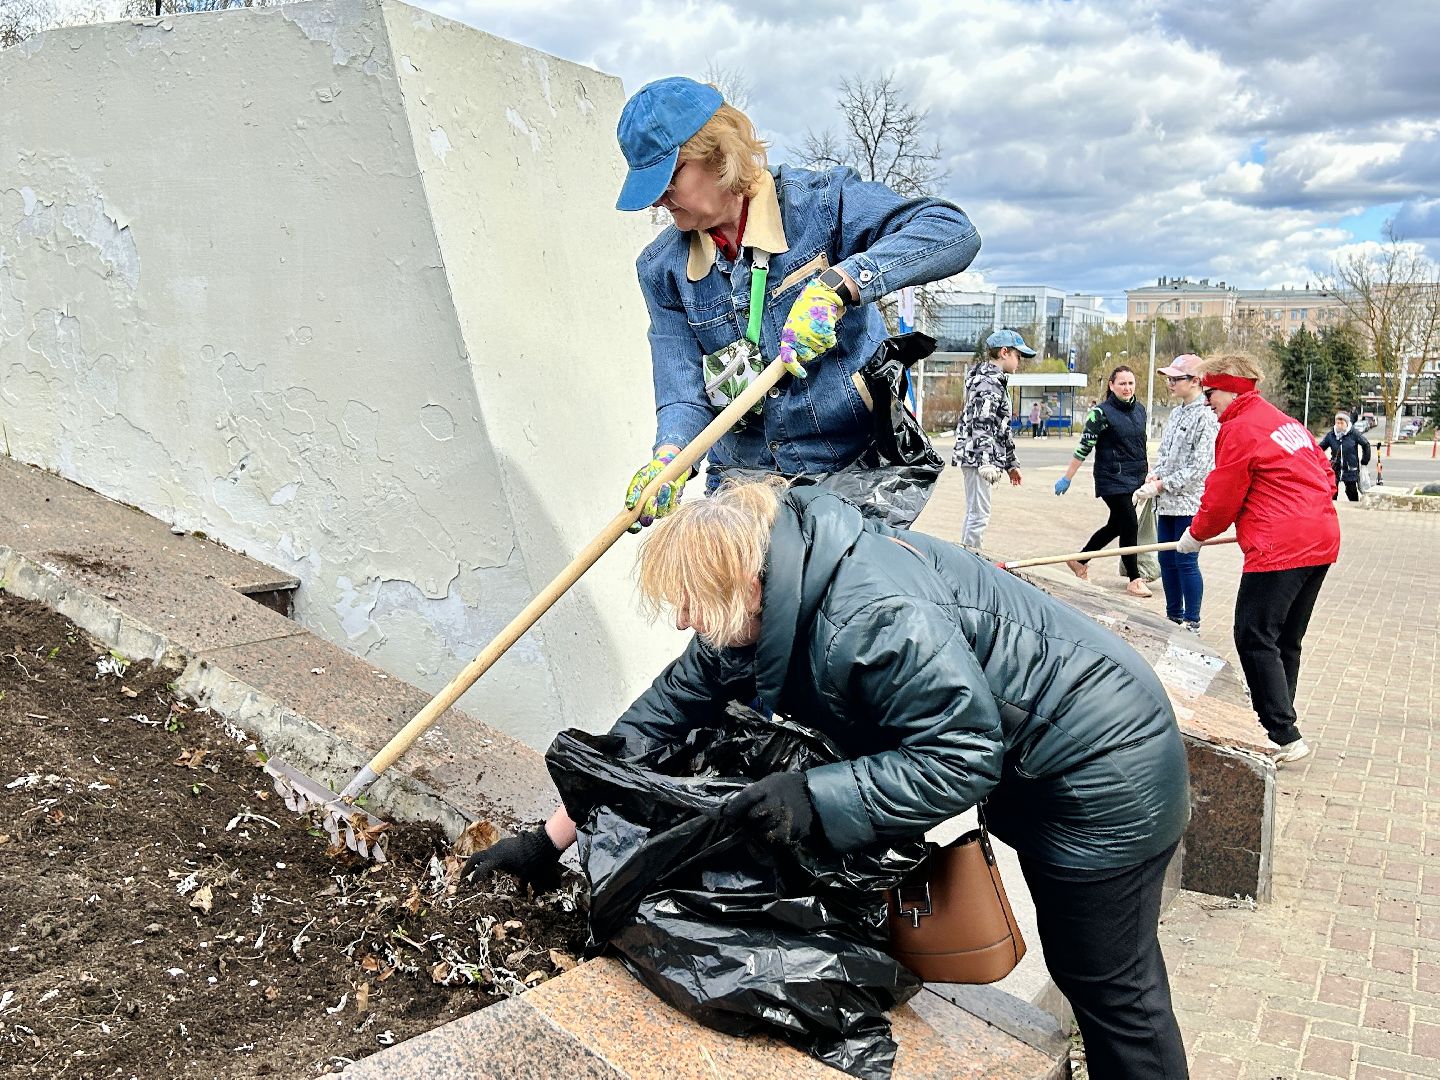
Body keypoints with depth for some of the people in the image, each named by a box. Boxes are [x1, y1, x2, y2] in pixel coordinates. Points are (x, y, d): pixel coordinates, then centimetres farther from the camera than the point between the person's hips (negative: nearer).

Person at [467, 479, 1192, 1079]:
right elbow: (666, 713, -4)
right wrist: (549, 840, -2)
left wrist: (813, 803, -38)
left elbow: (962, 756, -33)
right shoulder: (761, 612, -8)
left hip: (1103, 766, -8)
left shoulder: (879, 620, -37)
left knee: (1110, 984, 8)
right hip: (1022, 769, 8)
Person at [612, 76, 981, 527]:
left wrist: (834, 285, -34)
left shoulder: (819, 202, -9)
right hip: (741, 487, 4)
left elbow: (955, 232, -21)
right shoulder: (662, 269, 3)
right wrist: (669, 454, -26)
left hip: (858, 468, -3)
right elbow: (683, 389, -3)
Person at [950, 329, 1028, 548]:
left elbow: (1002, 426, 27)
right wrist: (987, 462, -29)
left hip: (974, 457, 11)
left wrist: (1011, 462, 29)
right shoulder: (989, 381, -12)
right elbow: (982, 424, -22)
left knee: (974, 512, 16)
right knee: (979, 514, -10)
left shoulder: (996, 379, 22)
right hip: (976, 456, -11)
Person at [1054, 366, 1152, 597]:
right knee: (1130, 525, -7)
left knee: (1116, 525, 12)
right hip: (1112, 480, -7)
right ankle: (1134, 580, 5)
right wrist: (1067, 478, -10)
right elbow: (1084, 447, -11)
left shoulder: (1140, 410, 9)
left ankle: (1079, 560, 29)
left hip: (1135, 480, 7)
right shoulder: (1102, 412, -12)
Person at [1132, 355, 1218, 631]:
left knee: (1186, 562, -3)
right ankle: (1174, 616, 25)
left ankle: (1192, 622, 8)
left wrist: (1160, 486, -17)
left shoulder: (1206, 417, -12)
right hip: (1167, 503, 8)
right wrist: (1153, 477, 0)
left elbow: (1198, 468, -17)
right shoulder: (1176, 413, 14)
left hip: (1189, 504, -8)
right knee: (1166, 560, 13)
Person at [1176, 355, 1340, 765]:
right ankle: (1277, 724, 24)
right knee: (1286, 641, 16)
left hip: (1279, 547, -10)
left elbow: (1221, 499, -4)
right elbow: (1325, 474, 21)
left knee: (1255, 639, -6)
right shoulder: (1287, 421, 18)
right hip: (1322, 540, 10)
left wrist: (1195, 535, 12)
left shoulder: (1238, 430, -8)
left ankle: (1284, 737, -7)